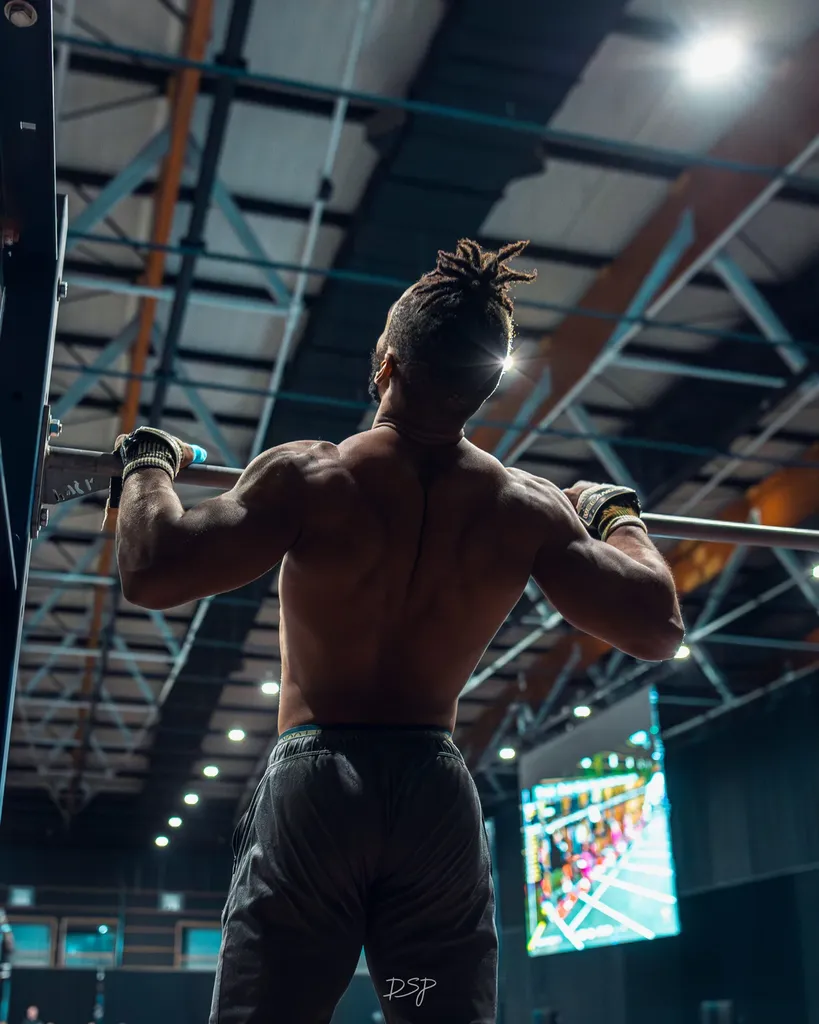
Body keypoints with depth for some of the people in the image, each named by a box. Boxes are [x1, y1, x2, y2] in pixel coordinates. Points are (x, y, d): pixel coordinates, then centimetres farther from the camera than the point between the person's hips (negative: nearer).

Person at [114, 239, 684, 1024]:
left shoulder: (310, 477, -10)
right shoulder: (529, 508, -1)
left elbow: (151, 573, -15)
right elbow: (657, 628, 4)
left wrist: (148, 466, 4)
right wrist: (617, 517, 22)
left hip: (314, 781, -2)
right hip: (439, 794, 3)